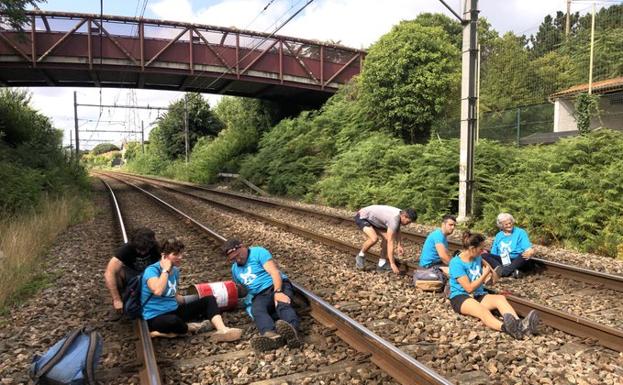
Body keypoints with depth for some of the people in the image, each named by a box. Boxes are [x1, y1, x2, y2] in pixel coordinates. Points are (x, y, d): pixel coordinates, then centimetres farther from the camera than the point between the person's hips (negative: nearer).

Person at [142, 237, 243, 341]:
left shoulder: (175, 270, 9)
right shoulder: (152, 270, -15)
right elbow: (157, 291, -36)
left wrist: (195, 301, 10)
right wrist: (166, 270, -22)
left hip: (174, 311, 8)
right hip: (155, 317, -8)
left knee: (209, 299, -6)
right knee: (173, 320, -43)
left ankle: (222, 330, -31)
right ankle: (191, 328, -8)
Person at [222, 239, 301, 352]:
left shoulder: (258, 252, 0)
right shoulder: (235, 269, 22)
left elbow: (274, 272, -13)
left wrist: (278, 292, -28)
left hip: (277, 286, -4)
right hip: (260, 295, 4)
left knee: (283, 305, -37)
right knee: (256, 311, -32)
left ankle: (292, 331, -69)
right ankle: (271, 335, -65)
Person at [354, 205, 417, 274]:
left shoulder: (400, 214, -6)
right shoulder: (394, 220, -32)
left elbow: (397, 230, 12)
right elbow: (390, 243, -32)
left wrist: (399, 245, 0)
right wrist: (392, 264, -31)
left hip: (372, 219, 9)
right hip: (361, 217, -9)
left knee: (386, 238, -1)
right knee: (374, 238, -29)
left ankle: (382, 264, 8)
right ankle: (360, 256, -5)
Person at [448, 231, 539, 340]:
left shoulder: (477, 257, 8)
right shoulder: (456, 263, -14)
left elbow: (483, 262, 36)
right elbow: (469, 288, -16)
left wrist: (488, 267, 15)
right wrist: (485, 274, -8)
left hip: (478, 295, 7)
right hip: (460, 297, -7)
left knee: (500, 298, -26)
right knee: (481, 310, -40)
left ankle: (519, 324, -54)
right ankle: (505, 327, -70)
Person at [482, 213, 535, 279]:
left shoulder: (520, 232, 8)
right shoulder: (498, 236, 17)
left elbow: (529, 249, -4)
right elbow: (493, 253, 13)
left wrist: (529, 253, -28)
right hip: (502, 261, 3)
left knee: (524, 256, -36)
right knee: (484, 255, -22)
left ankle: (500, 272, -51)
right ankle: (512, 271, -42)